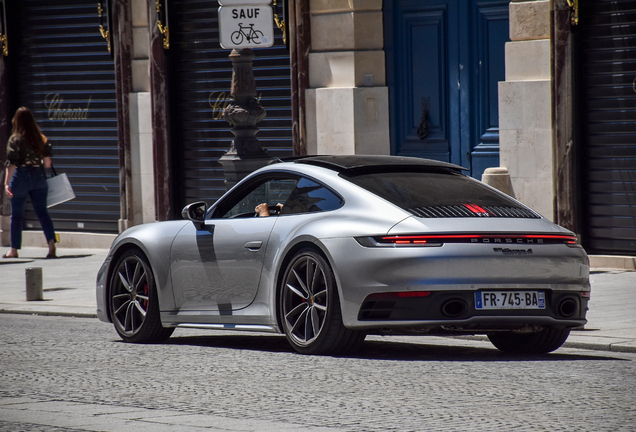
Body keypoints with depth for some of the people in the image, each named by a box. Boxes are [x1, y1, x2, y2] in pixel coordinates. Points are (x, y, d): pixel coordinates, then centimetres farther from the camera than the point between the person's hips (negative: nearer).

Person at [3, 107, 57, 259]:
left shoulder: (15, 139, -8)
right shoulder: (42, 139, 4)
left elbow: (12, 164, -14)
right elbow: (47, 163, 5)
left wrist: (7, 183, -17)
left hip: (21, 177, -3)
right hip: (39, 177, 3)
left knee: (16, 215, 7)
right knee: (42, 212, 2)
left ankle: (14, 250, 13)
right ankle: (51, 243, -16)